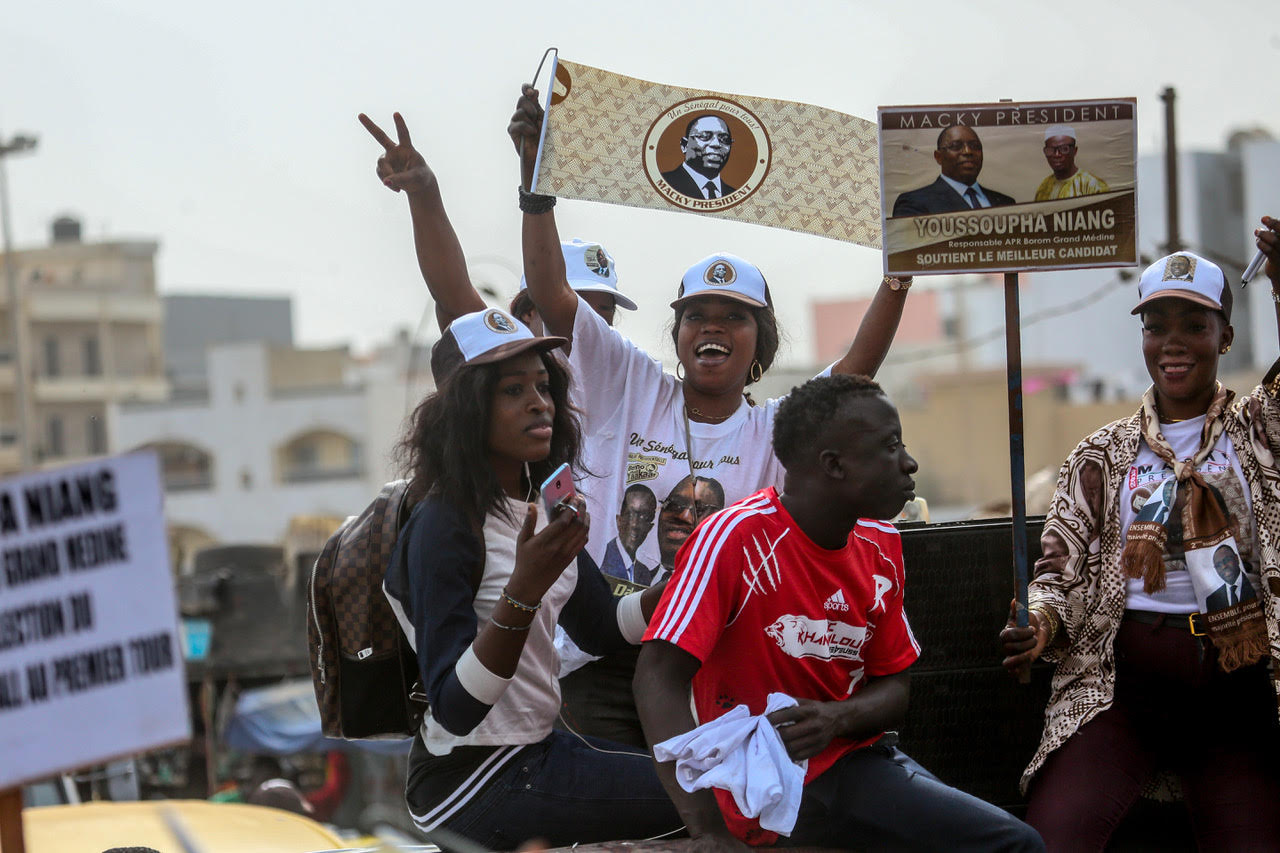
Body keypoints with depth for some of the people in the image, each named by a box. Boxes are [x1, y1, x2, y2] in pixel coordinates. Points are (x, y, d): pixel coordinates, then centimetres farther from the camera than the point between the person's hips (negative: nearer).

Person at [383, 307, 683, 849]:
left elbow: (600, 629, 19)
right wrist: (524, 591, -35)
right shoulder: (444, 525, -19)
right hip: (472, 783, -9)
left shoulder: (540, 507, 9)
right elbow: (454, 709, -25)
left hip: (534, 750, 9)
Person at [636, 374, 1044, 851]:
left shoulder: (879, 545, 7)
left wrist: (838, 718, -14)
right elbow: (660, 677, -24)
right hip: (788, 788, -8)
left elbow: (894, 687, 12)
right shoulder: (736, 537, -17)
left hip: (855, 756, 8)